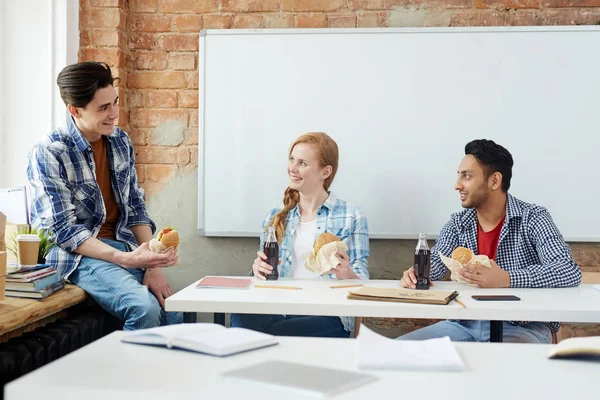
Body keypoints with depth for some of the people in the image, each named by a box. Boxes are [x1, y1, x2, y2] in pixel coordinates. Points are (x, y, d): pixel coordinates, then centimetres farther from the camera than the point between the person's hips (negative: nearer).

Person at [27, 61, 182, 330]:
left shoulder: (120, 141, 6)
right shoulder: (47, 154, -12)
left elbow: (135, 206, 9)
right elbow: (63, 229, -16)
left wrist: (153, 265, -4)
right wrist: (124, 259, -28)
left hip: (122, 244, 6)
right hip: (76, 255, -5)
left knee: (174, 314, -15)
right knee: (145, 308, -28)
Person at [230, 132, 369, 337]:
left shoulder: (351, 217, 7)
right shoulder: (275, 218, 19)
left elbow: (362, 280, 3)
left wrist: (346, 274, -21)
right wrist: (258, 268, -3)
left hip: (328, 315, -4)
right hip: (279, 311, 4)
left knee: (269, 334, -36)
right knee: (241, 318, -33)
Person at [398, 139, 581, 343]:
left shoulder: (532, 219, -7)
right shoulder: (458, 223, 8)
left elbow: (569, 272, -19)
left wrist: (506, 279, -33)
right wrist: (416, 273, -26)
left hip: (522, 327, -5)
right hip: (466, 324, 6)